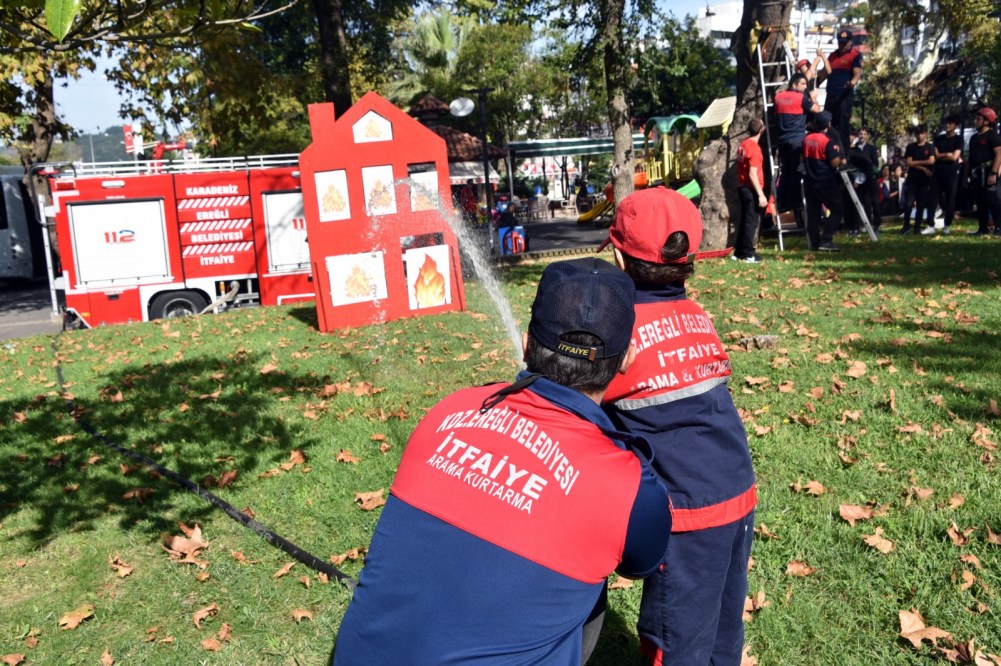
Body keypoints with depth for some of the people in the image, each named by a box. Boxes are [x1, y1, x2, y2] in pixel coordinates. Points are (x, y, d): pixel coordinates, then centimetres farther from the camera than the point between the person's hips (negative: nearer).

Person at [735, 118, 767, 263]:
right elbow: (753, 174, -21)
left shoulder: (743, 145, 8)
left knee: (744, 220, 14)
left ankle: (739, 252, 17)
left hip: (742, 187, 8)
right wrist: (761, 195, -21)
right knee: (752, 222, -4)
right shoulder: (754, 148, -17)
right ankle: (748, 255, -2)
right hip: (752, 189, -8)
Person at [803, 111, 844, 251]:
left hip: (809, 181, 6)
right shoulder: (828, 141, -15)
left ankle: (814, 242, 12)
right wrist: (840, 156, 1)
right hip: (825, 182, -6)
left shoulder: (806, 139, 5)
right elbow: (835, 163, -17)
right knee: (837, 209, 2)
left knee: (813, 211, 11)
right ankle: (826, 240, -8)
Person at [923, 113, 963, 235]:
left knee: (950, 199, 1)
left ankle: (947, 225, 9)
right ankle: (931, 225, -4)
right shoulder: (938, 138, 12)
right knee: (932, 198, -4)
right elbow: (935, 155, 4)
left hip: (952, 173, -3)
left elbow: (954, 157, -10)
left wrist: (941, 156, -2)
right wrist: (947, 154, -8)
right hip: (938, 172, 3)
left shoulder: (959, 139, 1)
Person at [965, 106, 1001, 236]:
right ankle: (983, 228, 14)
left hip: (987, 172, -8)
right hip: (976, 174, 8)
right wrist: (966, 174, 17)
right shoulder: (974, 137, 19)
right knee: (980, 203, 9)